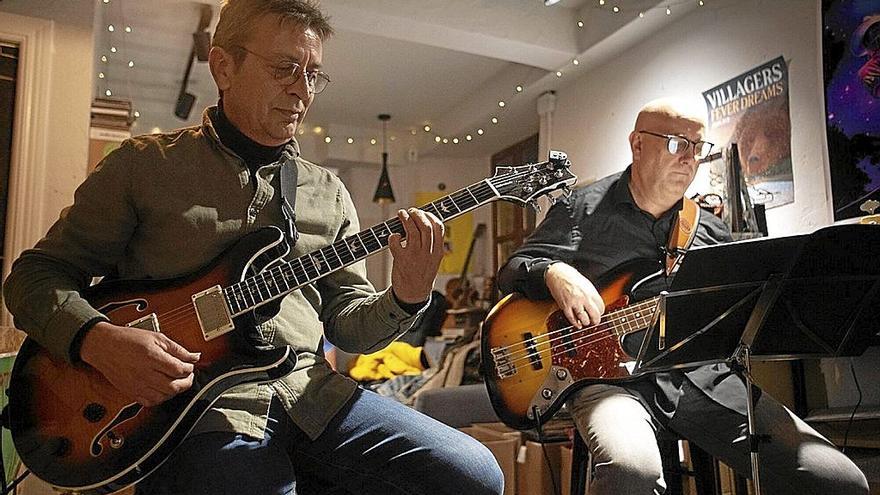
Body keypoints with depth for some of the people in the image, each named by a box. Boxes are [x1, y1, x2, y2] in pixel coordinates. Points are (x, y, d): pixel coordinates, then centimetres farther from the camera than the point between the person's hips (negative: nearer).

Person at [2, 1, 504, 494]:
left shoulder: (328, 192, 13)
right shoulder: (145, 165, 5)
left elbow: (345, 319, 14)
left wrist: (405, 300, -8)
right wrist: (98, 338, -13)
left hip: (312, 392, 5)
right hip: (194, 401, -4)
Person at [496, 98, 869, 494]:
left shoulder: (711, 231, 18)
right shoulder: (582, 210, 6)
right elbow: (512, 270, 4)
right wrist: (554, 272, -18)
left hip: (701, 375, 5)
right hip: (611, 374, -4)